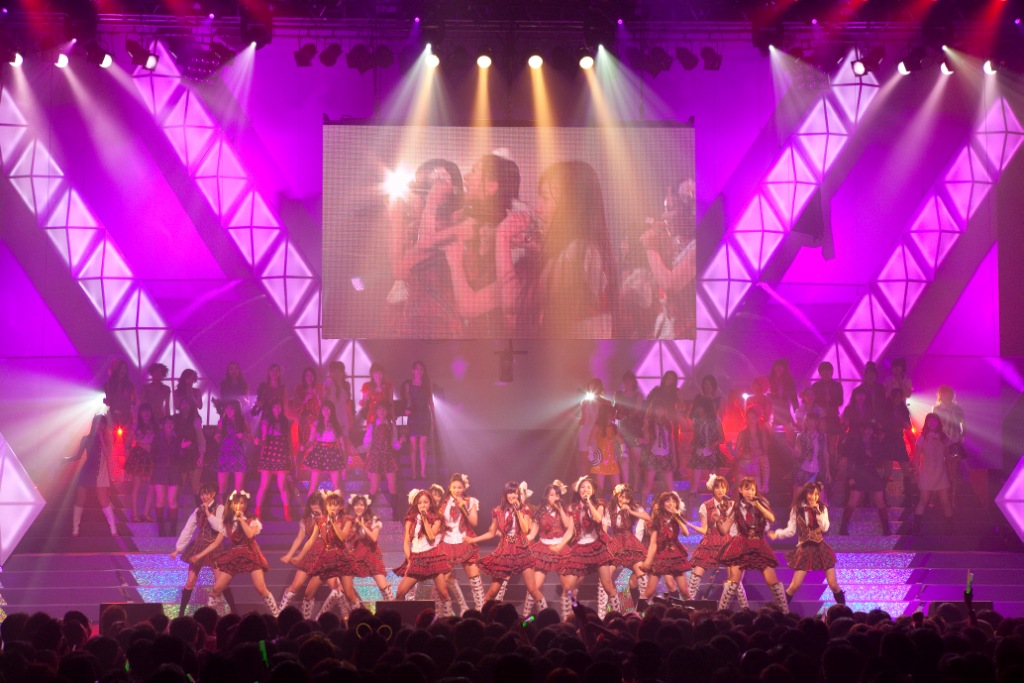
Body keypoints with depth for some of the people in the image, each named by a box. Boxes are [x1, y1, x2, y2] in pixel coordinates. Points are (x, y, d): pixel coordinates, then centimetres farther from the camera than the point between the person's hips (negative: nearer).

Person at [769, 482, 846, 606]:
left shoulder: (822, 508, 3)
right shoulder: (797, 509, -1)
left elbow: (825, 528, -8)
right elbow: (791, 530, 0)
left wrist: (818, 512, -16)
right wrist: (777, 534, -13)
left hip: (821, 548, 1)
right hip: (805, 549, -1)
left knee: (833, 584, 0)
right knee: (795, 585, -7)